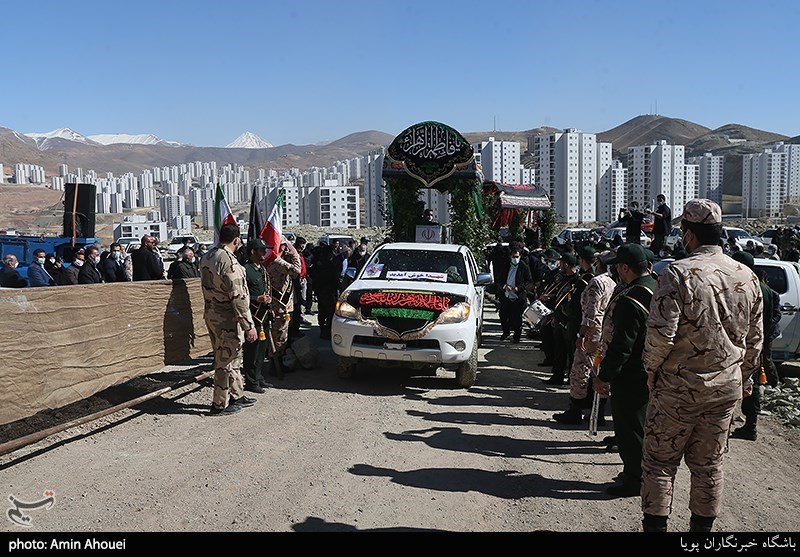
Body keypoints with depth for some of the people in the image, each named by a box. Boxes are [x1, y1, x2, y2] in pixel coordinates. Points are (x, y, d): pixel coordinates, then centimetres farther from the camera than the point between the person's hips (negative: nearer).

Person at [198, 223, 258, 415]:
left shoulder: (207, 257, 6)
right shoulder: (229, 262, -22)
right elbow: (239, 297, -23)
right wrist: (249, 326, -19)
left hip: (211, 314, 9)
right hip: (228, 320, -9)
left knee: (230, 358, 19)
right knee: (226, 361, 3)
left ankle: (237, 395, 31)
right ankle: (220, 404, 14)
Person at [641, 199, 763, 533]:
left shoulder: (678, 273, -17)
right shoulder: (747, 277, 2)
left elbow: (661, 333, -21)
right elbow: (754, 339, 9)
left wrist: (652, 370, -5)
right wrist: (742, 377, 22)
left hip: (679, 386, -5)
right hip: (728, 386, 5)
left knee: (660, 462, 8)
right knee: (709, 463, 16)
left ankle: (655, 525, 14)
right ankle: (703, 526, 27)